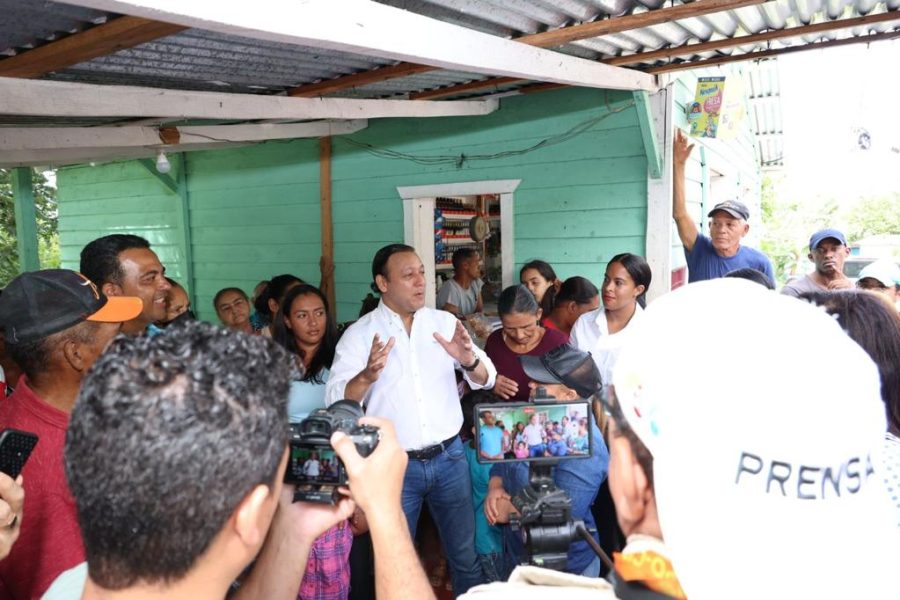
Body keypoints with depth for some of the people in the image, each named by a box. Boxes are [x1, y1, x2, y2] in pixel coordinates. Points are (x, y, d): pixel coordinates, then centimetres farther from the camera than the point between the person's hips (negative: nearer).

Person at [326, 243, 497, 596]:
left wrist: (469, 359, -21)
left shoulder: (445, 322, 2)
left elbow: (486, 379, 1)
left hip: (449, 457, 3)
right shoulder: (359, 334, -7)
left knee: (465, 553, 17)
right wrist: (368, 375, -34)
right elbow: (335, 401, -14)